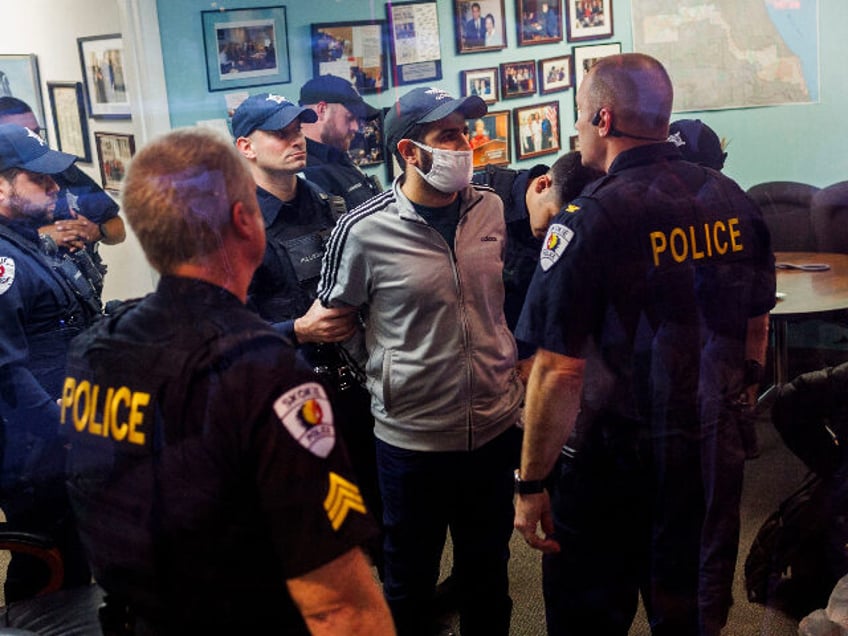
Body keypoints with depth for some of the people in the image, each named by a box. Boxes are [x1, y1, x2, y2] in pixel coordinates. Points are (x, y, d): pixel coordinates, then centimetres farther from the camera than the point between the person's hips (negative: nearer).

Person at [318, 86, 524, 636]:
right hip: (413, 437, -3)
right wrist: (388, 378, 0)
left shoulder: (491, 209, -1)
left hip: (495, 427, 4)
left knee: (489, 571, 21)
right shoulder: (365, 230, -14)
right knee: (410, 583, 15)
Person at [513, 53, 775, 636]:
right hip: (715, 453, 6)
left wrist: (532, 483, -14)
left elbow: (560, 372, -23)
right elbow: (758, 325, 11)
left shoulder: (590, 221, -21)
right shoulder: (734, 202, -1)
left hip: (614, 462, -6)